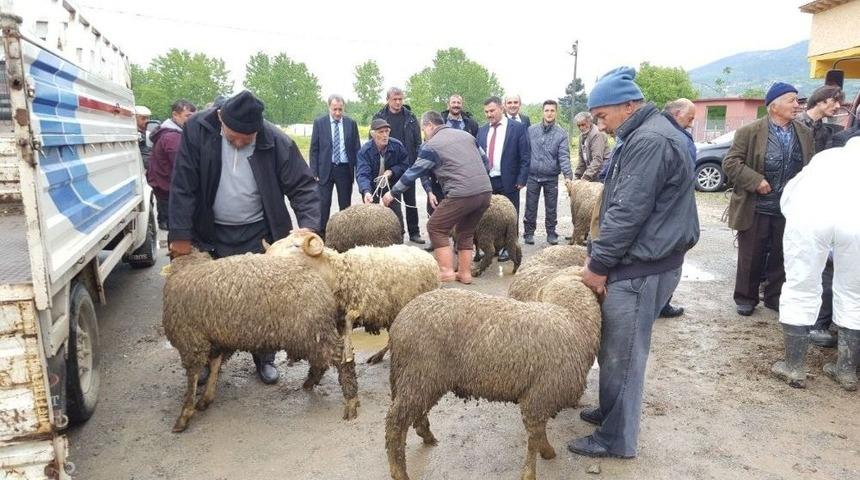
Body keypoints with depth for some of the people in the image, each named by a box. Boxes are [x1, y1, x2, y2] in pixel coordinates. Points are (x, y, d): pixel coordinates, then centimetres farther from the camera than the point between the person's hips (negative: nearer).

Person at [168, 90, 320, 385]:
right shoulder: (197, 130, -16)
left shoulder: (276, 142, -18)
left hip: (257, 233, -1)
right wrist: (181, 235, -16)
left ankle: (265, 357, 29)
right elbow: (183, 186, -14)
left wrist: (309, 224, -29)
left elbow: (303, 186, -13)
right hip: (211, 232, 1)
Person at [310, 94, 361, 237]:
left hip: (345, 169, 1)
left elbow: (357, 148, 7)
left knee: (345, 204, 7)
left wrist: (358, 170, 1)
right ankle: (321, 233, 7)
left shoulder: (351, 123, 4)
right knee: (324, 204, 0)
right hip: (325, 169, -1)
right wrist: (314, 172, -5)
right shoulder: (319, 123, 1)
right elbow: (314, 149, 1)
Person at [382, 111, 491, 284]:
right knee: (466, 232, 21)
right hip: (486, 191, 7)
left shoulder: (432, 145, 1)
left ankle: (446, 271, 3)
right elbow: (484, 161, 21)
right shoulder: (465, 134, 18)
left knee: (436, 228, 8)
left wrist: (393, 193, 14)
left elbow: (413, 172, 4)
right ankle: (465, 273, 21)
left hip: (462, 194, -7)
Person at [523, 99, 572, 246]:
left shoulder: (562, 133, -2)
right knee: (530, 207, 6)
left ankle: (551, 233, 20)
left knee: (551, 208, 8)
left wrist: (568, 175, -22)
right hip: (533, 176, 1)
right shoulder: (531, 130, 2)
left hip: (551, 177, 0)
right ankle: (528, 233, 18)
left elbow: (564, 156, -9)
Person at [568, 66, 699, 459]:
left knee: (621, 354, 1)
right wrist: (597, 252, 12)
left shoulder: (650, 141, -20)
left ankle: (616, 439, 15)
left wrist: (598, 264, -14)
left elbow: (628, 213, -22)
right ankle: (612, 412, 35)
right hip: (638, 262, 10)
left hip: (640, 269, -10)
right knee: (616, 348, 19)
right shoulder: (640, 137, 15)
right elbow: (617, 204, 18)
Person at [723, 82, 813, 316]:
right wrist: (756, 181, -18)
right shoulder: (750, 132, -8)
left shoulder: (805, 134, 7)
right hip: (756, 208, -4)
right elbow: (730, 162, -10)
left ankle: (775, 297, 29)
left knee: (782, 257, 13)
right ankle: (745, 298, 22)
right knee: (750, 256, 7)